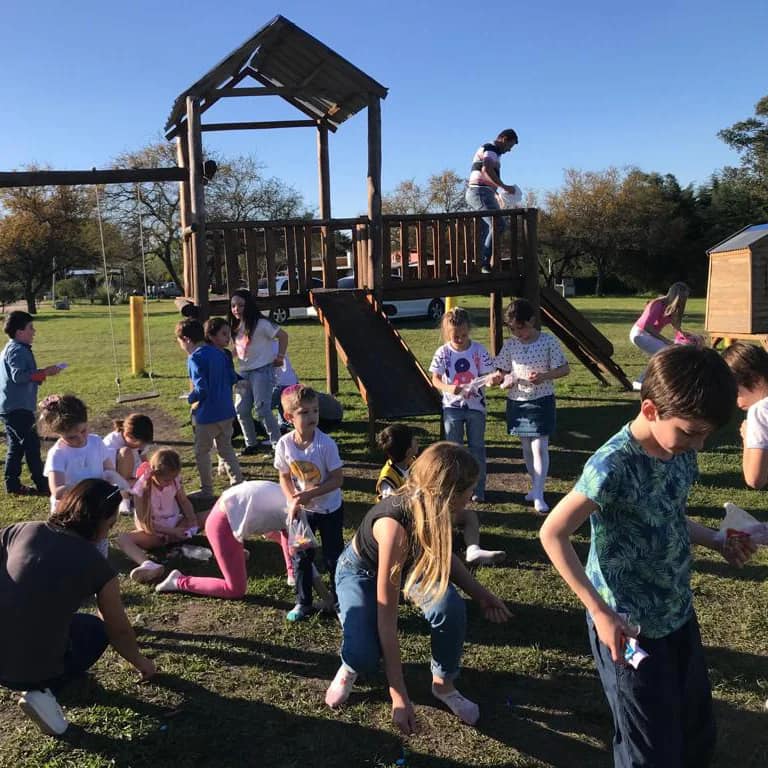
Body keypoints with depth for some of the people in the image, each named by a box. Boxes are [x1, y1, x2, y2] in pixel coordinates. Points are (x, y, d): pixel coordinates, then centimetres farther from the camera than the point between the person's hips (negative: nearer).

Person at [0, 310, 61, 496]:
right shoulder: (17, 350, -15)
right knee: (32, 443, -7)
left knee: (16, 446, 14)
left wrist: (41, 373, 13)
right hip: (18, 407, -11)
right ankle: (42, 485, -3)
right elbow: (19, 375, -27)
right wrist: (44, 372, -23)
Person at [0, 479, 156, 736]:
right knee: (96, 629, 23)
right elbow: (119, 631, 8)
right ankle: (43, 691, 3)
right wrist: (140, 662, 27)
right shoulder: (98, 567, -5)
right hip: (30, 671, -4)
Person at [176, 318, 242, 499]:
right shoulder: (219, 353, 6)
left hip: (208, 415, -7)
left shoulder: (195, 358, -16)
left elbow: (201, 390, -22)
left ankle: (207, 490, 18)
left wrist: (190, 398, -3)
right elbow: (233, 378, 9)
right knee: (226, 449, 18)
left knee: (202, 452, 10)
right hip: (227, 411, 7)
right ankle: (238, 483, 18)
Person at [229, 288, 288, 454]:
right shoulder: (236, 326, 9)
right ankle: (251, 444, 21)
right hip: (244, 372, 8)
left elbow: (283, 336, -10)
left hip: (262, 371, -7)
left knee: (262, 410, -10)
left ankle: (277, 444, 2)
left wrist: (280, 357, -9)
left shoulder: (260, 324, -12)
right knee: (241, 411, 6)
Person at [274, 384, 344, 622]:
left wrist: (310, 494, -26)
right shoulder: (284, 444, -15)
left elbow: (337, 479, -20)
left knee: (333, 556, 10)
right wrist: (292, 501, -18)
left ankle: (339, 600, 31)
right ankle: (303, 603, 30)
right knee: (301, 557, 12)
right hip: (302, 510, 3)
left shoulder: (326, 444, -25)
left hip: (330, 509, -3)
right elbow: (285, 477, -2)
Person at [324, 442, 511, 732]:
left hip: (409, 564, 5)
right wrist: (398, 695, -37)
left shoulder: (432, 508, -25)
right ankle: (352, 666, 12)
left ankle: (443, 684, 3)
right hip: (361, 571, -5)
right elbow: (386, 616, -39)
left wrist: (480, 595, -9)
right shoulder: (394, 526, -44)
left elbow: (442, 553, 1)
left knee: (451, 609, -24)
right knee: (364, 656, -27)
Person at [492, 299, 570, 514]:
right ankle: (535, 485, 30)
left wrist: (544, 376, -22)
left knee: (539, 447, -9)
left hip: (541, 400, -4)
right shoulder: (510, 345, 0)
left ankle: (538, 495, -5)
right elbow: (503, 371, 8)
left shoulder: (548, 341, -9)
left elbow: (565, 369, -6)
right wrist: (503, 380, -15)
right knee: (526, 447, 14)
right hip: (517, 401, 4)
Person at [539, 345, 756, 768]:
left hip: (678, 614, 7)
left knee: (698, 733, 23)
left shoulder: (679, 450, -4)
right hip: (630, 628, -7)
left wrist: (716, 541, 0)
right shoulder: (614, 466, -28)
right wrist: (601, 612, -24)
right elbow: (553, 534, -24)